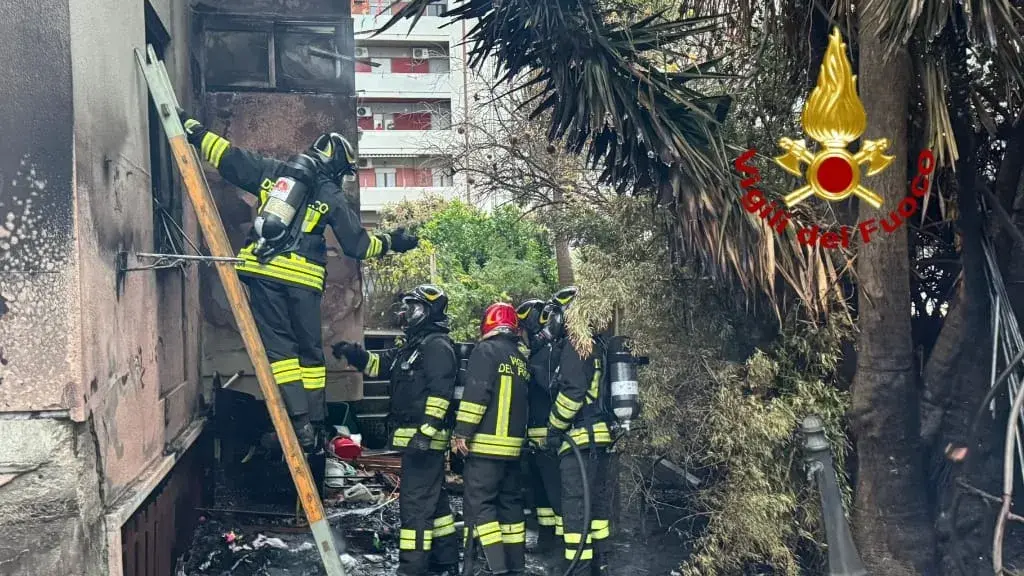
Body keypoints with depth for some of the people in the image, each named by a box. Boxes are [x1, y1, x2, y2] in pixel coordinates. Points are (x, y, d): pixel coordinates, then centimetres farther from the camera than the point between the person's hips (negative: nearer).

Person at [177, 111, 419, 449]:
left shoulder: (273, 171, 11)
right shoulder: (332, 197, 6)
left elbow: (228, 159, 12)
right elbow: (357, 244, 9)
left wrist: (192, 129, 22)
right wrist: (390, 243, 26)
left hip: (264, 270, 1)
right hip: (303, 279, -1)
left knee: (279, 344, 3)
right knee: (310, 350, 12)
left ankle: (300, 422, -7)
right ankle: (315, 422, 13)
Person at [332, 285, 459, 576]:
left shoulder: (437, 344, -11)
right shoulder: (413, 345, 21)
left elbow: (439, 391, -22)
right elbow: (378, 364, 24)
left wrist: (427, 430, -28)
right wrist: (353, 353, 6)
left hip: (424, 437, -11)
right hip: (417, 437, 11)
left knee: (415, 502, -10)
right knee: (433, 499, 16)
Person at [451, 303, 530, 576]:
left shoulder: (486, 351, -7)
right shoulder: (522, 360, 17)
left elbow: (475, 394, -17)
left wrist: (462, 431, -15)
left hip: (485, 444, -8)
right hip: (513, 446, 8)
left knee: (478, 504, -6)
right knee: (511, 504, 13)